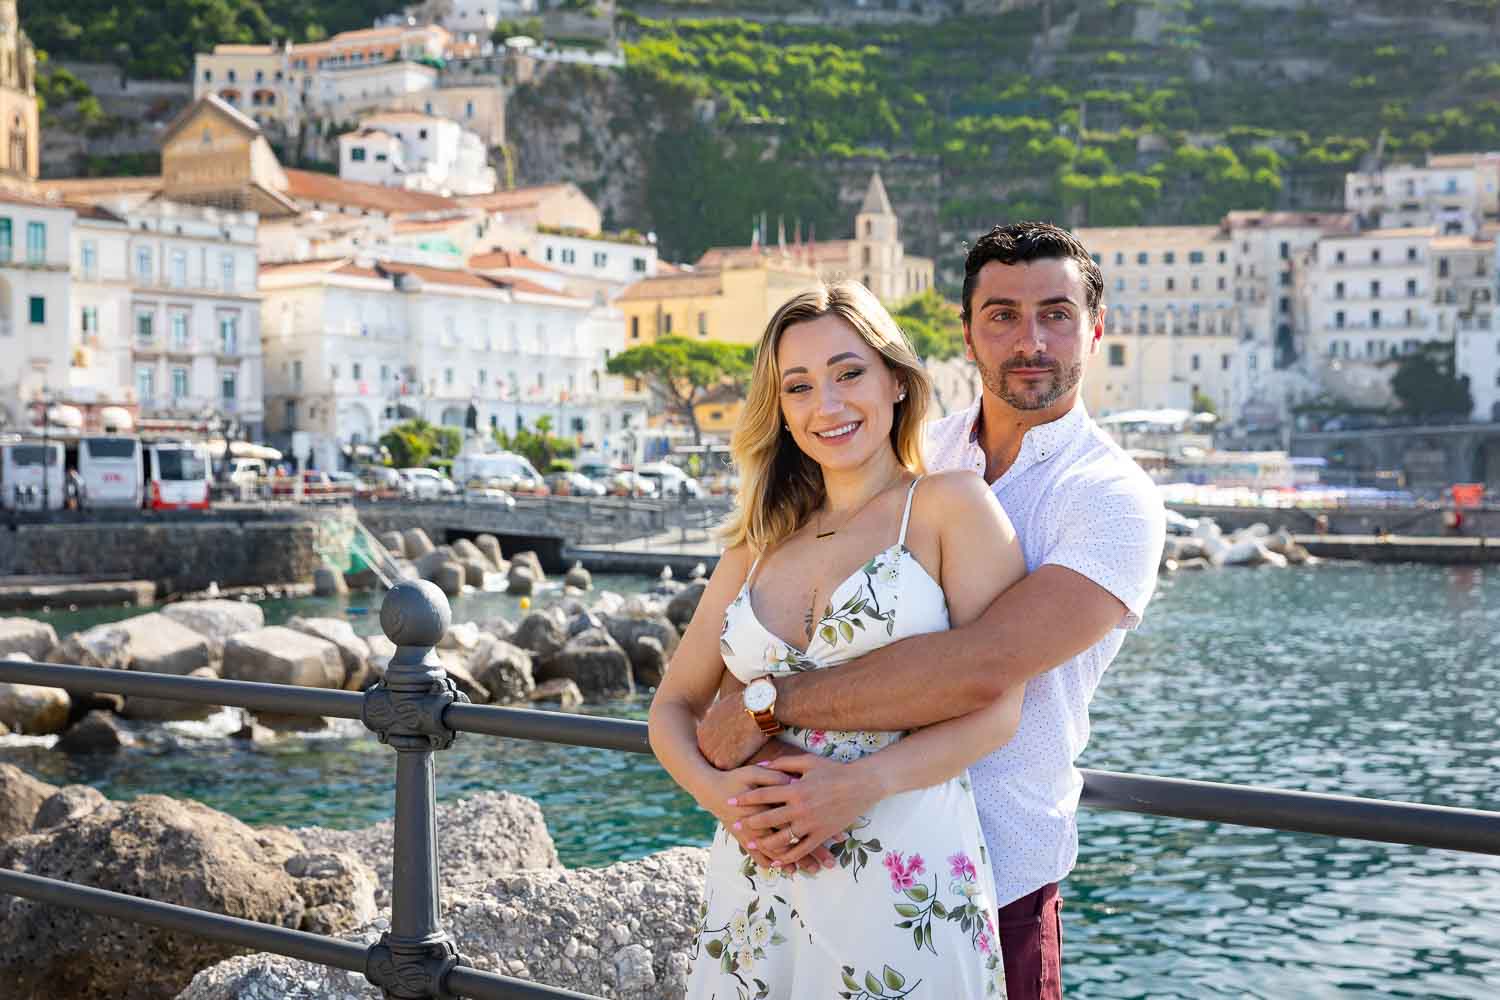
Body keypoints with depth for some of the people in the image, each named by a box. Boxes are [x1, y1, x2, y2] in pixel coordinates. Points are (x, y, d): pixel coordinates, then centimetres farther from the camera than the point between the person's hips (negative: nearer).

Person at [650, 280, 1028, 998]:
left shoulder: (949, 505, 0)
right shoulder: (759, 547, 14)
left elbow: (996, 708, -7)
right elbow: (674, 707, 14)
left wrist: (863, 783, -21)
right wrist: (716, 789, -7)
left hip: (904, 879, -4)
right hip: (754, 881, 4)